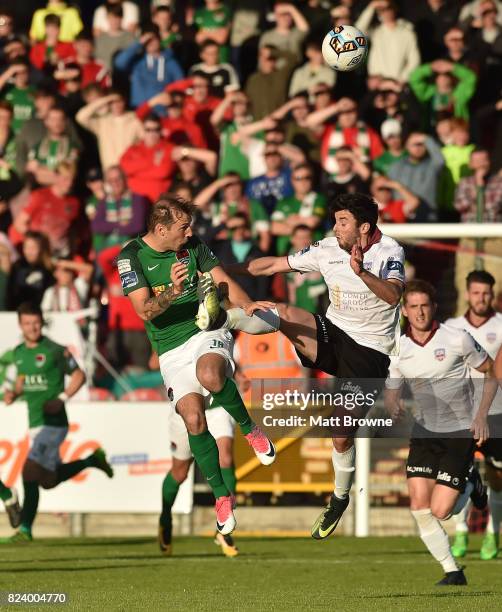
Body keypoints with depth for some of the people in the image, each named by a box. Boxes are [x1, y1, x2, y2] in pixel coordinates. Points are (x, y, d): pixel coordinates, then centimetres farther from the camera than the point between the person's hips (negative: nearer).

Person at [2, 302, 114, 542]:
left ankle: (25, 529, -14)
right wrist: (13, 393, 3)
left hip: (54, 423, -7)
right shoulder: (19, 352, 9)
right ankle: (92, 460, 37)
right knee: (49, 480, 15)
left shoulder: (55, 351, -9)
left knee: (31, 472, -18)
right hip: (35, 424, 7)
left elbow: (79, 375, 0)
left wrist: (62, 398, -13)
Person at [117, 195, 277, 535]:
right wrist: (172, 292, -34)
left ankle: (249, 428, -8)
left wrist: (247, 304, -20)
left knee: (210, 376, -35)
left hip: (207, 331, 0)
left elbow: (223, 281, 0)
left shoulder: (193, 246, 1)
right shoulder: (132, 257, -7)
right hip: (171, 349, 0)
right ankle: (221, 495, 1)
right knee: (194, 420, -14)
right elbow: (145, 310, -15)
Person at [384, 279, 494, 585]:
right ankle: (453, 573, 7)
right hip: (424, 432, 4)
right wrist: (393, 406, -19)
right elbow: (391, 392, 5)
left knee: (440, 511, -11)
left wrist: (481, 415, -10)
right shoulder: (398, 349, -4)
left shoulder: (458, 339, -14)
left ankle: (471, 485, 22)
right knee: (419, 507, -8)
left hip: (460, 433, -4)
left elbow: (492, 372, -1)